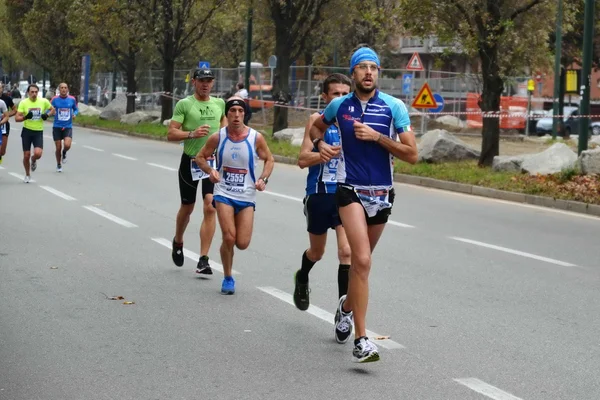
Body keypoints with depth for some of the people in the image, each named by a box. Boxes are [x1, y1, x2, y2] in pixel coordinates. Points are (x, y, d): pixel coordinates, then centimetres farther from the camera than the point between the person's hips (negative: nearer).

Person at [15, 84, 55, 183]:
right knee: (26, 155, 4)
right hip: (27, 131, 0)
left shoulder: (44, 101, -6)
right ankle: (27, 175, 27)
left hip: (38, 131, 0)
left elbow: (52, 109, 12)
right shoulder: (23, 103, -8)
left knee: (38, 154, -19)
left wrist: (47, 115, -9)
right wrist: (25, 117, -28)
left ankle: (33, 160, 19)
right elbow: (17, 118, -8)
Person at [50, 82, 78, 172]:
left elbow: (76, 109, 14)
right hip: (57, 127, 0)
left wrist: (74, 114, -8)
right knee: (58, 148, 4)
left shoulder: (72, 99, -1)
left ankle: (64, 153, 16)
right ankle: (59, 165, 29)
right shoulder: (55, 99, -5)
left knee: (67, 145, -21)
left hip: (68, 127, 0)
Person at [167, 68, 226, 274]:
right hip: (190, 161, -2)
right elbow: (171, 134, -10)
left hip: (213, 161, 2)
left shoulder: (219, 103, 7)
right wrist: (192, 134, -25)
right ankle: (178, 242, 44)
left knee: (210, 207, -12)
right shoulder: (184, 104, -5)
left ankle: (203, 260, -11)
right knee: (187, 208, 13)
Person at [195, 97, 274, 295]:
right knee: (229, 238, -14)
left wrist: (263, 179, -8)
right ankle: (228, 278, 9)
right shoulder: (218, 137, -6)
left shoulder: (256, 138, -7)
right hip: (224, 193, -1)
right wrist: (210, 171, -11)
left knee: (242, 243, -5)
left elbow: (269, 160, 8)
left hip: (247, 196, 1)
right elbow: (200, 157, 8)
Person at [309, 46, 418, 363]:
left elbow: (412, 155, -7)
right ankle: (361, 341, -18)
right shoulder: (339, 105, 1)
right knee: (362, 260, -18)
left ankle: (346, 306, 48)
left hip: (382, 193, 2)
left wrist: (377, 136, -16)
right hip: (350, 190, -2)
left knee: (361, 259, 17)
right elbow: (317, 126, 23)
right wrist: (320, 144, 2)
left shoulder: (394, 107, -4)